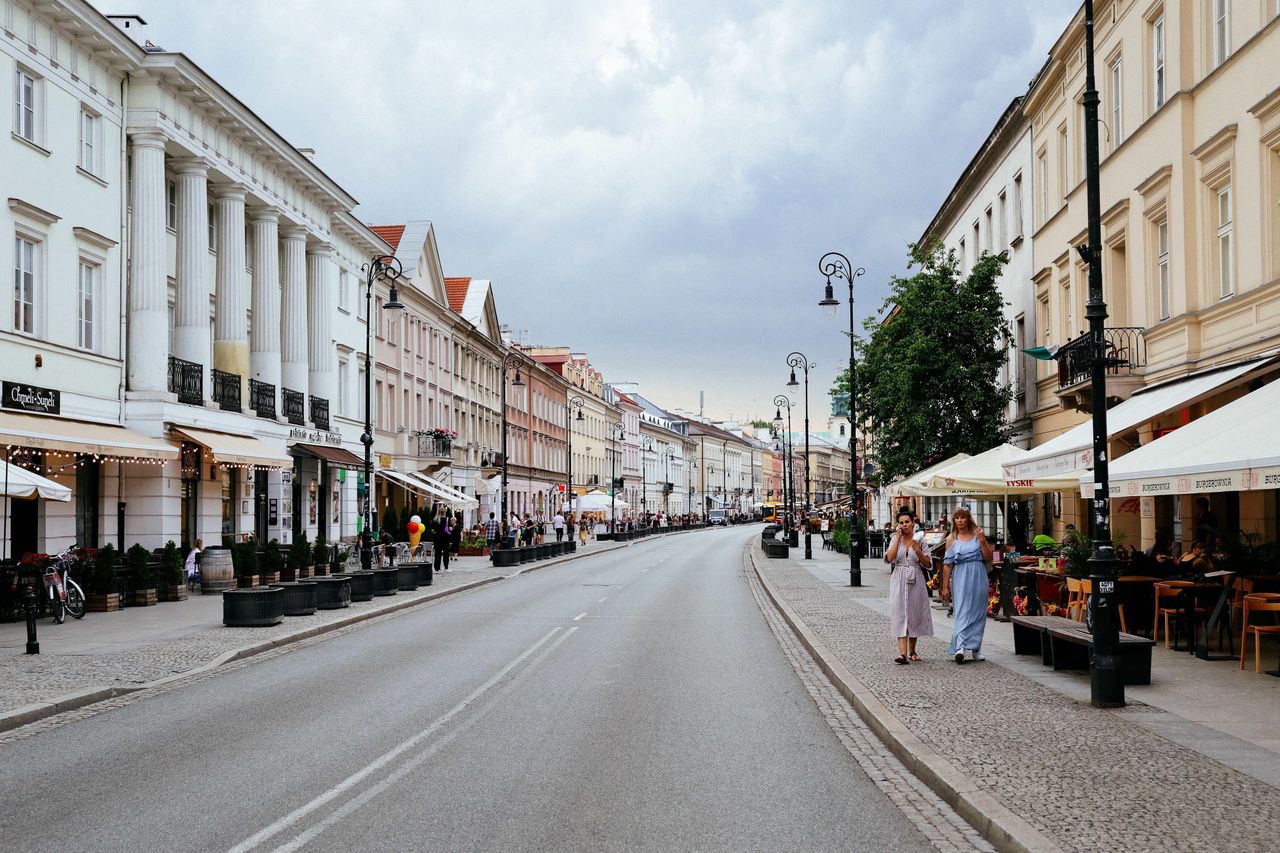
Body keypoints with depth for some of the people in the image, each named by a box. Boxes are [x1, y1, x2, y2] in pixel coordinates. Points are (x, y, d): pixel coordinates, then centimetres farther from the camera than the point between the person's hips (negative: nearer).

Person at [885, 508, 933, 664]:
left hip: (916, 581, 1)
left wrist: (918, 551, -13)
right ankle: (903, 653, -18)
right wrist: (898, 539, -7)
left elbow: (927, 564, 3)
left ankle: (912, 650, 24)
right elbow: (889, 558, -10)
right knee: (900, 614, -10)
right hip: (899, 582, -1)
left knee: (914, 615, 8)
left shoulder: (920, 540, 4)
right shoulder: (895, 539, 6)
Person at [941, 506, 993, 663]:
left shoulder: (978, 535, 6)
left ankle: (973, 649, 18)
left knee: (977, 614, 7)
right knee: (962, 614, -10)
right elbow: (947, 564, 4)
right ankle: (960, 648, -19)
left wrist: (982, 541, -11)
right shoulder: (952, 539, 4)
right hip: (960, 580, -2)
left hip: (978, 579, 2)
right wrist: (945, 586, 1)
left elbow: (988, 557, 3)